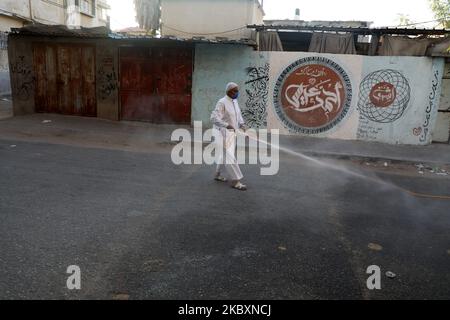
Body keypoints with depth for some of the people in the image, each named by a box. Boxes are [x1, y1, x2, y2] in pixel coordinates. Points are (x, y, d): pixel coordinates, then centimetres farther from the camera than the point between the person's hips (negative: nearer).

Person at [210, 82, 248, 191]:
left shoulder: (235, 101, 8)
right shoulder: (222, 102, -18)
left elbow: (238, 115, 19)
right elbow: (214, 118, -27)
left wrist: (242, 124, 0)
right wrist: (226, 125, -39)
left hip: (232, 132, 9)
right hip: (224, 133, -9)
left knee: (225, 155, 18)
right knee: (230, 157, -9)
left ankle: (217, 174, 35)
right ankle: (235, 181, -3)